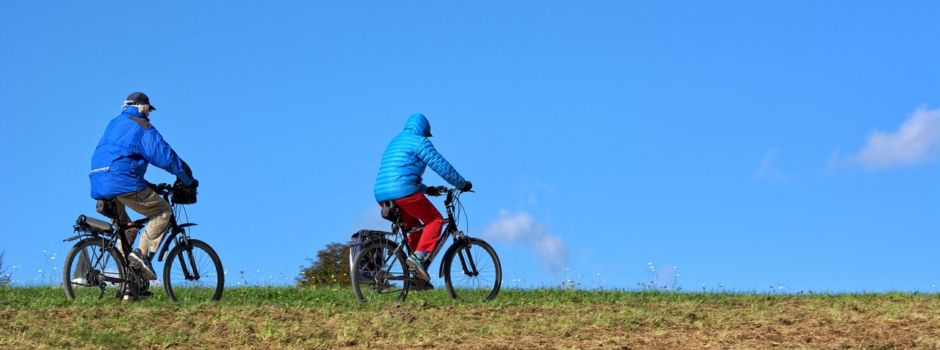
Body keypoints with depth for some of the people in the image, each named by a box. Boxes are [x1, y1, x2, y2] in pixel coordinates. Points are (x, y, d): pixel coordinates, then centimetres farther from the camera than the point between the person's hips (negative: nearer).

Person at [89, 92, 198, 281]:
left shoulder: (114, 124, 26)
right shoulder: (143, 127, 2)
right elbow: (166, 157, -3)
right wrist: (189, 180, 8)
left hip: (98, 186, 8)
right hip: (123, 181, -8)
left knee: (126, 229, 24)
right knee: (163, 212, 2)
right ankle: (141, 253, -15)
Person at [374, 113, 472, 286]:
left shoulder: (394, 142, 29)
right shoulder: (419, 141, 2)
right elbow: (441, 166, -2)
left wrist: (425, 189, 40)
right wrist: (462, 184, 9)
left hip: (382, 195, 8)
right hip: (404, 192, -8)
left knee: (414, 227, 22)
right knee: (435, 220, 5)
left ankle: (419, 276, 14)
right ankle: (419, 256, -16)